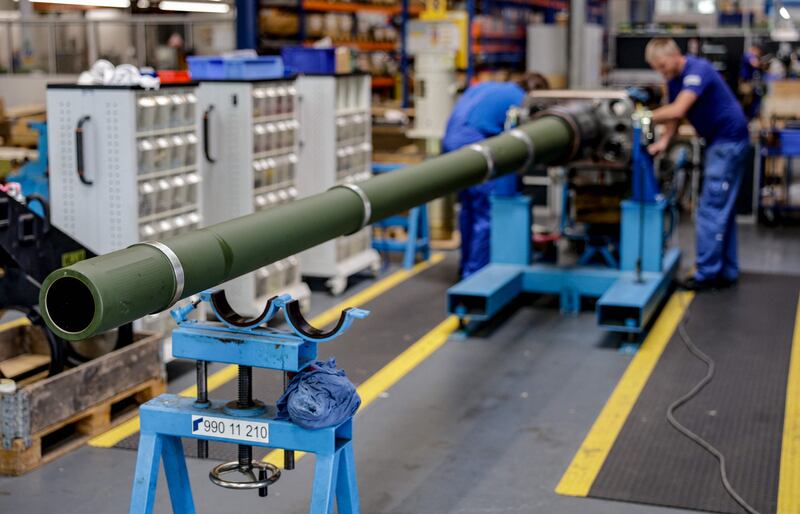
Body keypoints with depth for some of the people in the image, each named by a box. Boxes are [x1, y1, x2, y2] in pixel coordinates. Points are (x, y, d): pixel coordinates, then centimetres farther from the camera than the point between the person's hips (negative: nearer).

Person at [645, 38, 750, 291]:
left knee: (712, 209, -9)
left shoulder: (698, 70, -22)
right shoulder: (674, 78, 7)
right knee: (722, 210, 12)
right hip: (719, 142, 10)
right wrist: (664, 140, -10)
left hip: (729, 141, -10)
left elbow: (678, 110, -32)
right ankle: (726, 271, 17)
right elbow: (674, 114, 8)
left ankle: (707, 273, -6)